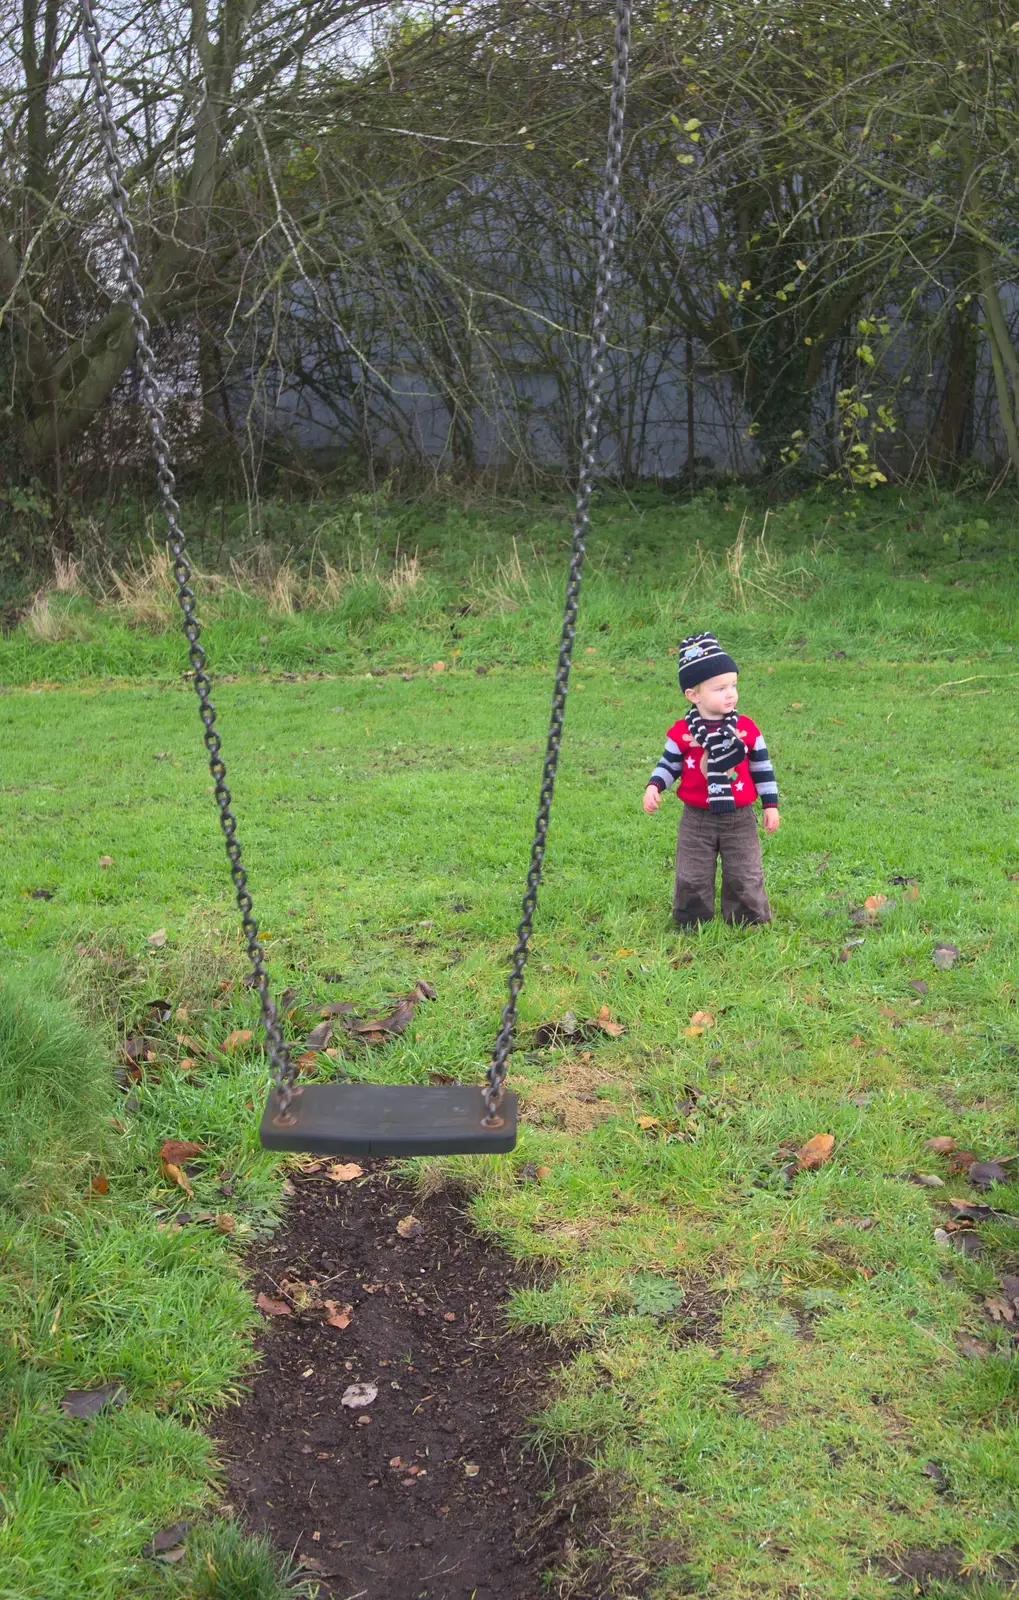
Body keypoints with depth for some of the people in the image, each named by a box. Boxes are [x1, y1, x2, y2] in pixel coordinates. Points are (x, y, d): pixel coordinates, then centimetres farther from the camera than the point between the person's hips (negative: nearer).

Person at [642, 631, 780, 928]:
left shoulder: (746, 729, -3)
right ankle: (692, 923, 23)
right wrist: (654, 786, -13)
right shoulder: (682, 732, -6)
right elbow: (669, 764, 4)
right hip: (697, 819, 0)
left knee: (745, 876, 6)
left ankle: (749, 922, 22)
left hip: (740, 818, 1)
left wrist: (770, 804, 4)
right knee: (693, 878, 8)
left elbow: (762, 768, 5)